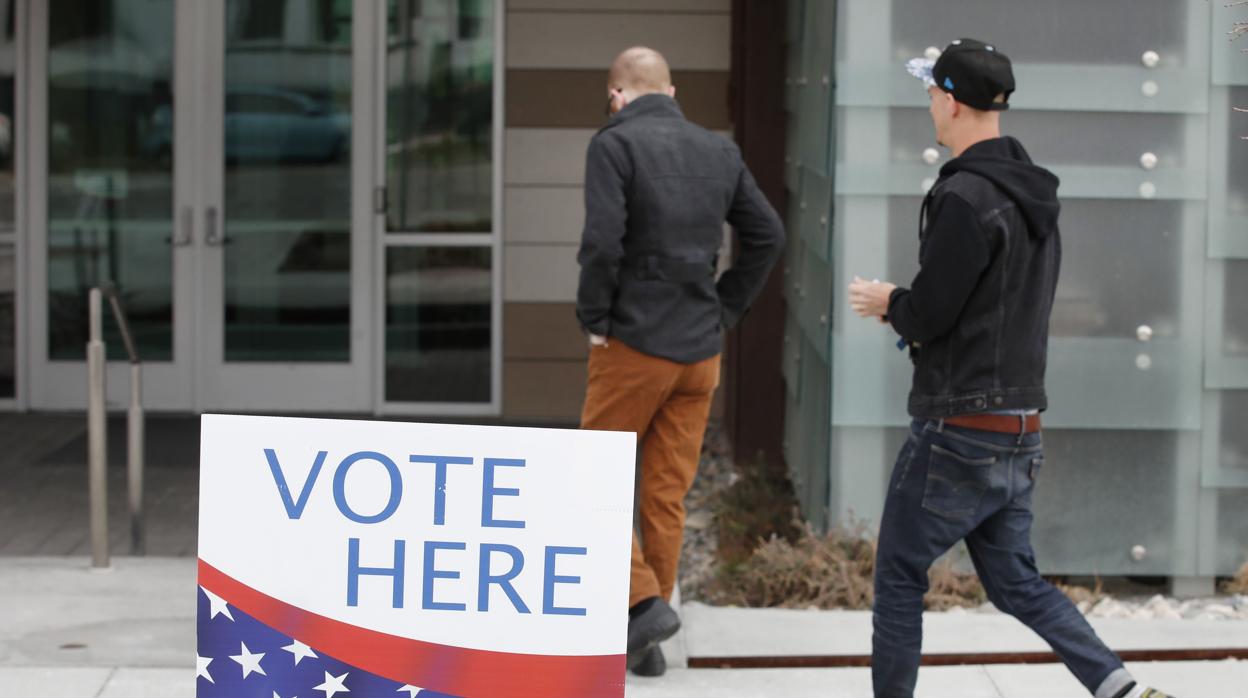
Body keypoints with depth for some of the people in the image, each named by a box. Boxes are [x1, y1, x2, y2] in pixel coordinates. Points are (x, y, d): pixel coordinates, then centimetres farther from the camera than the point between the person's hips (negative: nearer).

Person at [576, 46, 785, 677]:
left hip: (633, 345, -5)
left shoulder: (614, 145, -10)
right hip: (700, 352, 6)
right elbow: (767, 235, 10)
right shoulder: (718, 151, 8)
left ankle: (643, 603, -6)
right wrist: (725, 312, 12)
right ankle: (643, 642, 14)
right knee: (667, 496, 10)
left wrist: (594, 320, -7)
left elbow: (601, 242, -21)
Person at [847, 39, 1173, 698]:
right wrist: (910, 307, 12)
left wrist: (890, 303, 3)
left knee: (899, 575, 5)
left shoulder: (965, 197, -18)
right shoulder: (1034, 194, 12)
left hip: (958, 431, -9)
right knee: (1013, 581, 15)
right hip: (1019, 434, 9)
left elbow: (928, 315, -18)